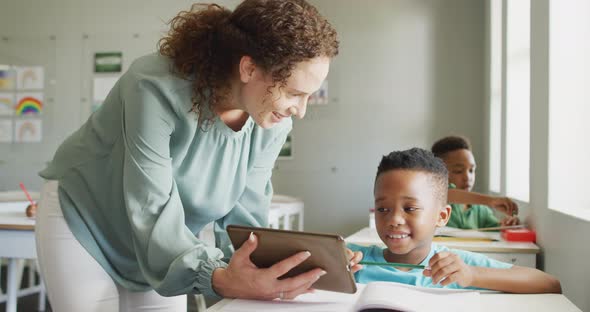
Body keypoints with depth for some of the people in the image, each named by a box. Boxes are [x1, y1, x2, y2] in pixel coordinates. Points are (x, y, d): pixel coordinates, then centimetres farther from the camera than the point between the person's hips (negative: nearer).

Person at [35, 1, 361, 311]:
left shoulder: (272, 123, -17)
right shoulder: (157, 87, -35)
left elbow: (242, 214, -13)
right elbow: (153, 211, -36)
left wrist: (283, 262, -31)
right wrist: (217, 278, -50)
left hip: (161, 245, 5)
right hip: (82, 221, -5)